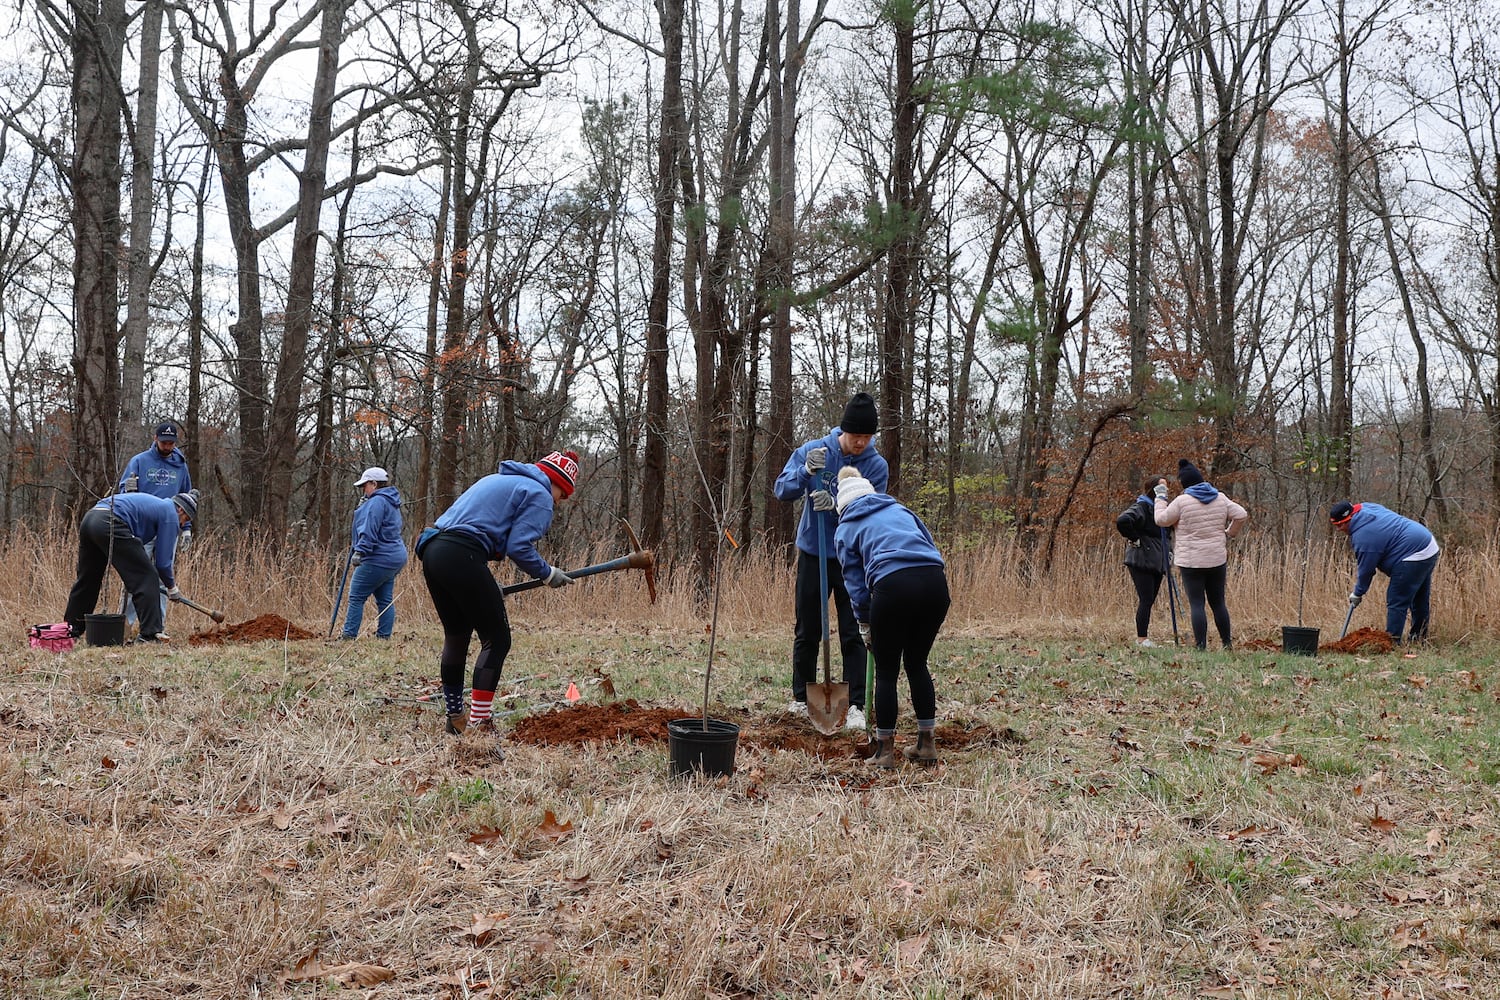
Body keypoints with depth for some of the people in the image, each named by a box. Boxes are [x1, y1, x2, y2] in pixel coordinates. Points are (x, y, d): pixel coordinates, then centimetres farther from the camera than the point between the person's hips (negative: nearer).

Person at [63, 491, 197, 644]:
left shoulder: (155, 504, 32)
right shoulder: (170, 515, 6)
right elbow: (162, 561, 4)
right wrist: (171, 586, 20)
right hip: (111, 525, -10)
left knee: (86, 580, 22)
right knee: (146, 578, -3)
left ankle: (71, 630, 33)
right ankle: (150, 633, -5)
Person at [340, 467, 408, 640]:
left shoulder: (377, 501, -13)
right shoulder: (391, 502, 19)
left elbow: (370, 530, -22)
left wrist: (360, 551, -25)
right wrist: (362, 507, 18)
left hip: (379, 559, -10)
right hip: (395, 556, 10)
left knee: (356, 597, -6)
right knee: (385, 600, 10)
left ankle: (349, 635, -7)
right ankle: (384, 635, 10)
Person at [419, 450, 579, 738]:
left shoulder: (497, 480, 29)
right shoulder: (539, 495, 2)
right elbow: (519, 547, -9)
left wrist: (488, 586, 27)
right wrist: (548, 574, 7)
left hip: (432, 552, 9)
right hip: (461, 558, -9)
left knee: (456, 637, 20)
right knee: (497, 639, 0)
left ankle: (455, 719, 27)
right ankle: (477, 722, -4)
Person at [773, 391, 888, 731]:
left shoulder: (877, 466, -7)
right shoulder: (812, 451, -6)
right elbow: (782, 490, -12)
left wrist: (836, 506, -31)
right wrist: (806, 471, -29)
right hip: (813, 554, 1)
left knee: (853, 635, -2)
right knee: (807, 632, 11)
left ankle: (856, 706, 1)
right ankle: (801, 698, 25)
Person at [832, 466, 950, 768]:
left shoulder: (846, 528, 20)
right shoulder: (900, 510, 30)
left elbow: (855, 582, 16)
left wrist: (865, 627, 26)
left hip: (893, 586, -4)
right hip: (935, 582, 4)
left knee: (886, 672, 12)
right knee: (917, 664, 21)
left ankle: (885, 751, 15)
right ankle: (927, 744, 24)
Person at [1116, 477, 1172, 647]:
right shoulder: (1142, 507, -13)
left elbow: (1165, 535, 28)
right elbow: (1122, 521, -30)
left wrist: (1168, 553, 13)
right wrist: (1135, 539, -18)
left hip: (1157, 562, 9)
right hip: (1142, 561, -8)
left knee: (1149, 601, 9)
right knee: (1146, 600, -8)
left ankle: (1142, 637, 14)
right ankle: (1141, 638, -3)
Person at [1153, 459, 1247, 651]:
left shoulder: (1182, 501, -9)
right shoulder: (1221, 499, 6)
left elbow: (1162, 520, -1)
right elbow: (1241, 515, 5)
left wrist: (1161, 495, 10)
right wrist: (1230, 534, 18)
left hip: (1191, 562, -5)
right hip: (1217, 560, 5)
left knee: (1196, 604, -3)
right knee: (1218, 602, 15)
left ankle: (1201, 646, -7)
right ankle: (1227, 643, 19)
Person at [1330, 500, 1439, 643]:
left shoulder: (1363, 536, -22)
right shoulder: (1366, 508, 6)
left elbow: (1366, 569, -12)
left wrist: (1357, 593, 2)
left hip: (1414, 558, -11)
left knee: (1396, 601, -7)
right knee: (1420, 600, 19)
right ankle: (1419, 639, 30)